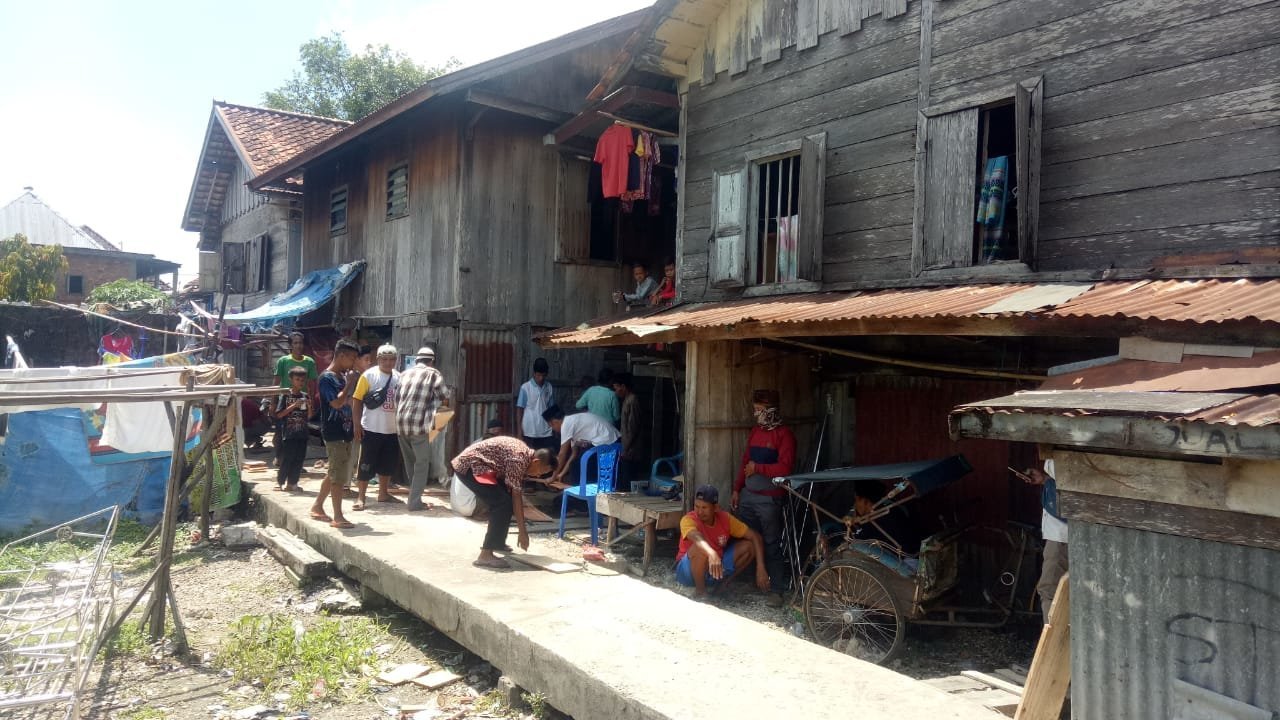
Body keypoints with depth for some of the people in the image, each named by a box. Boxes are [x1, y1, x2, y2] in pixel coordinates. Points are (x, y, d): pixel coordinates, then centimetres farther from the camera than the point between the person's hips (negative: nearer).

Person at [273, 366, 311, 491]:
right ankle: (280, 481, 12)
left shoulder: (305, 396, 9)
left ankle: (292, 482, 14)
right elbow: (279, 414, -8)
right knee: (286, 459, -1)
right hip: (288, 434, -4)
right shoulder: (285, 396, -3)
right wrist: (294, 405, -16)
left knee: (299, 459, 5)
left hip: (302, 433, 4)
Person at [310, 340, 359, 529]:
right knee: (338, 476, -6)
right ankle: (338, 517, -1)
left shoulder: (343, 376, 13)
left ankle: (317, 507, 29)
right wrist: (350, 382, -18)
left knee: (333, 473, 17)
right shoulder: (327, 377, -14)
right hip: (334, 433, -9)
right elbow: (337, 403, -25)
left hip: (344, 432, 9)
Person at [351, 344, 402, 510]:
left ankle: (383, 494, 29)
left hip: (393, 430, 5)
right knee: (366, 465, 1)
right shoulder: (369, 375, -7)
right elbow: (357, 401, -8)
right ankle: (360, 497, 8)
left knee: (388, 464, 15)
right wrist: (356, 425, -13)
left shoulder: (399, 377, 6)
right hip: (371, 429, -5)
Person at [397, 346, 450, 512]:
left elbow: (396, 399, 15)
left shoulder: (404, 374, 16)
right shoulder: (433, 374, 3)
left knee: (410, 462, 18)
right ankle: (415, 502, 3)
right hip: (418, 424, -5)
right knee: (422, 463, 5)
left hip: (400, 423, 5)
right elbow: (444, 399, 0)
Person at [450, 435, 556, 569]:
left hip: (476, 465, 11)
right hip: (469, 466, -11)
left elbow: (516, 496, 15)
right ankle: (485, 555, -18)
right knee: (503, 503, -17)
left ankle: (496, 542, 31)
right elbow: (516, 497, -18)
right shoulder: (518, 459, -20)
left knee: (503, 500, 16)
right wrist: (522, 531, -13)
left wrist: (522, 529, 16)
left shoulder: (525, 454, 9)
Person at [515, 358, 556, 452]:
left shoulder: (549, 388, 5)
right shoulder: (525, 387, -5)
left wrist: (554, 428, 8)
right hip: (530, 432, -3)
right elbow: (519, 409, -3)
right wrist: (519, 431, -6)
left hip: (547, 432, 3)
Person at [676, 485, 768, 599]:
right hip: (689, 570, -5)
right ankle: (700, 590, -15)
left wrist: (760, 568, -19)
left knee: (749, 546, -9)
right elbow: (697, 537, -46)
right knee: (700, 548, -36)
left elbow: (755, 537, -7)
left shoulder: (725, 518, -9)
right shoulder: (688, 520, -23)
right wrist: (712, 554, -66)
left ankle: (723, 583, 5)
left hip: (717, 566, 5)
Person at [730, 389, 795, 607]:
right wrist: (737, 489, 13)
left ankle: (778, 590, 8)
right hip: (748, 495, 7)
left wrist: (757, 468, -11)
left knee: (771, 545, -1)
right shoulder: (755, 431, 13)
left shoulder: (784, 435, -9)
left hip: (770, 499, -7)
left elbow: (784, 468, -19)